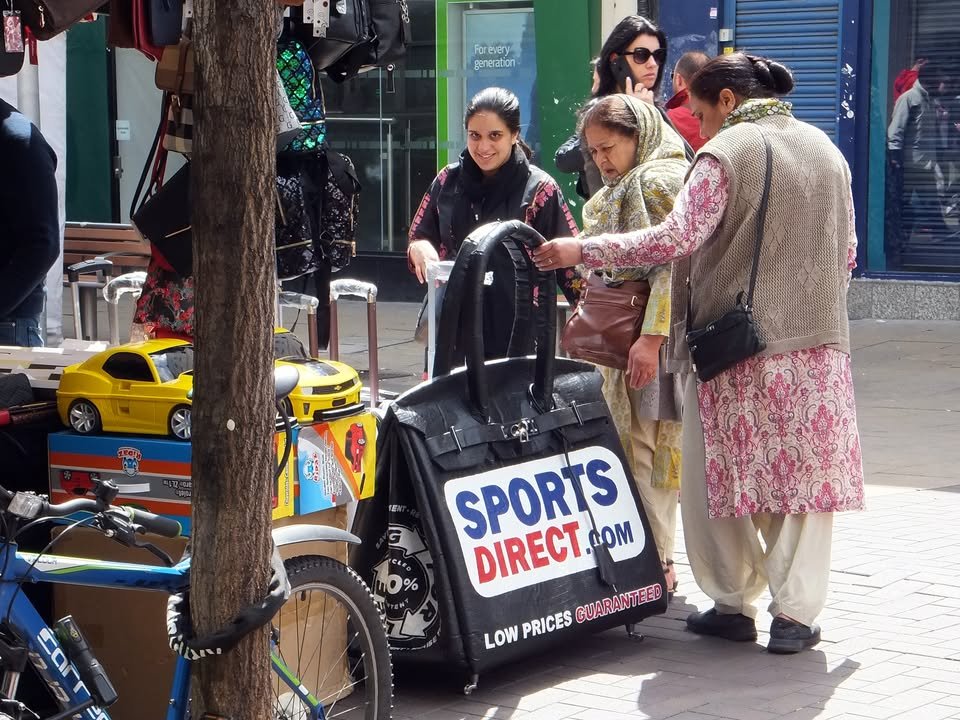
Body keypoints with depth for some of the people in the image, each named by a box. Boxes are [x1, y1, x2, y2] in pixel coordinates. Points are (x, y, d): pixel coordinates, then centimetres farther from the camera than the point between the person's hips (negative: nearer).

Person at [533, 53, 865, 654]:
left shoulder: (726, 152, -8)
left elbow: (678, 238, -18)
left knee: (719, 476, 7)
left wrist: (582, 251, -14)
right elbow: (846, 251, 16)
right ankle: (796, 615, 5)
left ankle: (733, 604, 12)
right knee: (805, 474, 6)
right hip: (818, 341, 5)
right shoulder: (826, 150, 12)